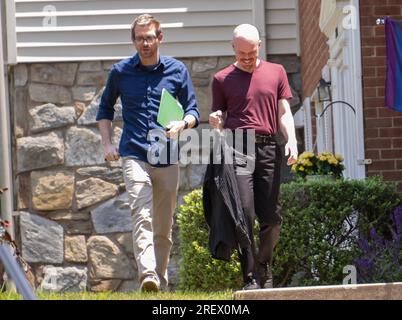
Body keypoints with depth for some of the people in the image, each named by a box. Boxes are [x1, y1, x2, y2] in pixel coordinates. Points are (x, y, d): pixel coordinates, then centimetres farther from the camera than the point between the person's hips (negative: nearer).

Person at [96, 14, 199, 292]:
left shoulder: (177, 70, 7)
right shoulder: (121, 71, 7)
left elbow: (193, 110, 10)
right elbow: (105, 108, 21)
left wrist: (182, 124, -13)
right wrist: (107, 144, 9)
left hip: (167, 157, 2)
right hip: (134, 155, -2)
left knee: (164, 225, 8)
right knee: (142, 216, -20)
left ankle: (161, 279, 20)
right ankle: (147, 275, -33)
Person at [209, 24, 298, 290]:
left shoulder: (276, 72, 16)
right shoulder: (223, 79, 14)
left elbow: (284, 111, 13)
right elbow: (219, 119, 17)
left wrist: (292, 140, -4)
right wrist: (215, 121, -8)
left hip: (268, 148, 2)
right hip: (237, 146, -1)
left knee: (271, 217, -1)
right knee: (243, 212, -14)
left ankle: (264, 267, 21)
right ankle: (251, 278, -11)